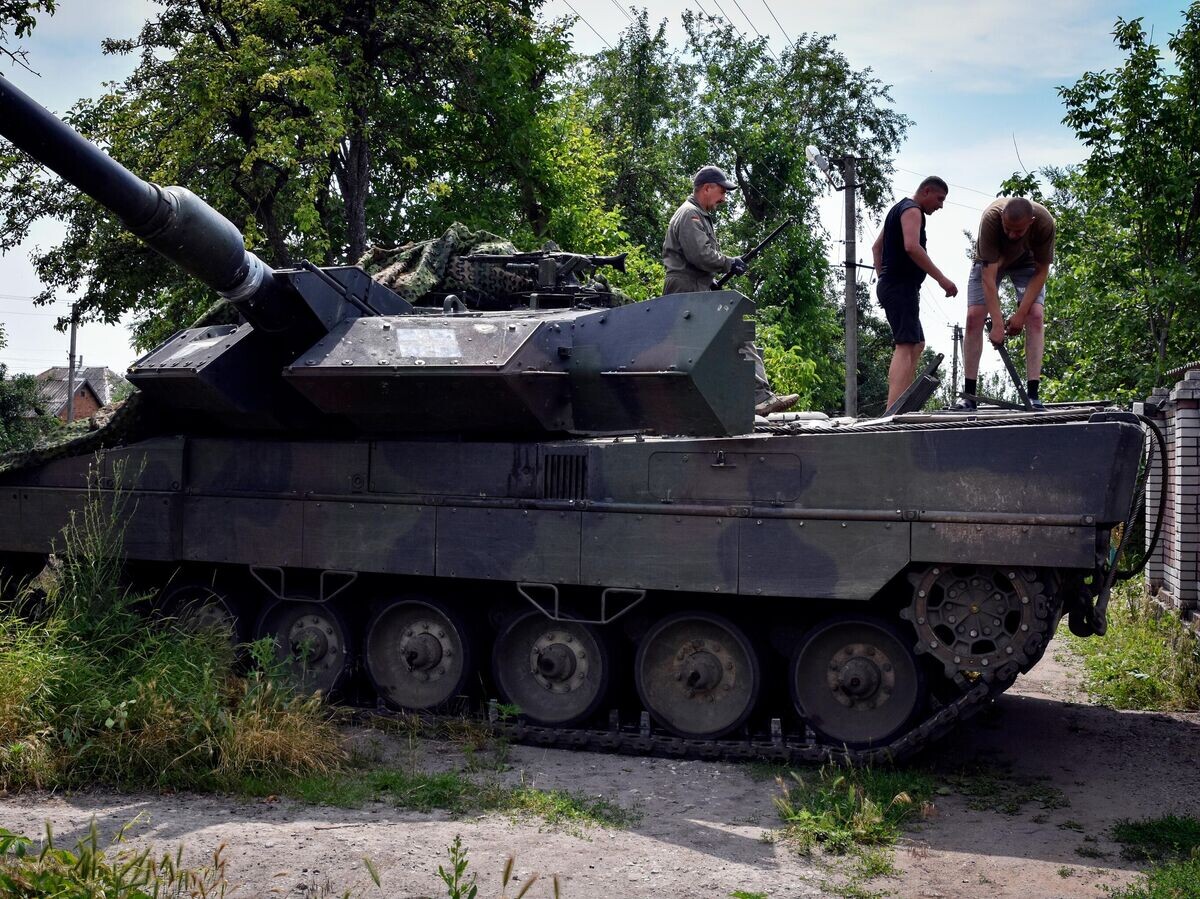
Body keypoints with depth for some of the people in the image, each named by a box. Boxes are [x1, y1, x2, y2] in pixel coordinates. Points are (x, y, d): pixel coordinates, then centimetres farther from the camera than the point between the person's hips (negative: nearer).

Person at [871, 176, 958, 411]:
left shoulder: (898, 209, 23)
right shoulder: (912, 210, -8)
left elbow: (877, 246, 28)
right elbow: (912, 246, -24)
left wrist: (884, 276, 22)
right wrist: (941, 278, -23)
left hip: (890, 285, 11)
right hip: (901, 286, -11)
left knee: (917, 344, 18)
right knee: (905, 345, -18)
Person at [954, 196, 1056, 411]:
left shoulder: (1044, 222, -34)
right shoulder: (990, 218, -39)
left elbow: (1041, 271, -22)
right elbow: (988, 276, -37)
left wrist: (1020, 315, -26)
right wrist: (997, 324, -39)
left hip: (1026, 262, 1)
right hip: (990, 261, -1)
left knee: (1035, 316, -17)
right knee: (974, 317, -12)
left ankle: (1032, 395, -17)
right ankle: (968, 395, -7)